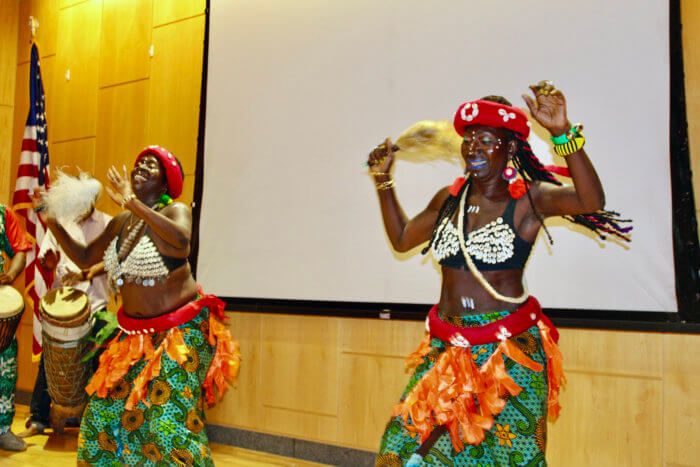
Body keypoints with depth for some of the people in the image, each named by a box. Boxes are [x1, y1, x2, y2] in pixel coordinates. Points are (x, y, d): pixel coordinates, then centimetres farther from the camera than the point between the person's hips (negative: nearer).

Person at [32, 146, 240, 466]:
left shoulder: (175, 211, -9)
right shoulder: (120, 223, 11)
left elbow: (181, 240, -32)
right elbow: (84, 258, 19)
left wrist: (134, 203, -32)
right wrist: (53, 223, 9)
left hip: (181, 331, -7)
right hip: (135, 335, 7)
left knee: (168, 422, -14)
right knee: (105, 410, 9)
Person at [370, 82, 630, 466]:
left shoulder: (528, 199, -7)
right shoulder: (448, 199, 9)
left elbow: (591, 200, -25)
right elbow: (401, 238, 22)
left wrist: (563, 132, -35)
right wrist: (383, 181, 16)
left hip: (509, 351, -5)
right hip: (447, 347, 5)